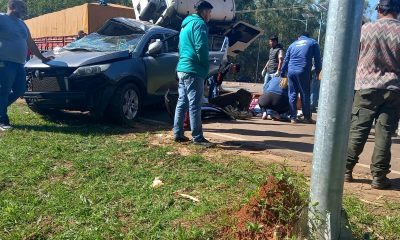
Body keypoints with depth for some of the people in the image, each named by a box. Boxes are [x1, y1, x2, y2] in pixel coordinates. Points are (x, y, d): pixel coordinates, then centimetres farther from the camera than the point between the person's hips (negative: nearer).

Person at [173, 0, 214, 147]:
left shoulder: (187, 24, 23)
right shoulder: (199, 24, -7)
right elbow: (201, 47, -18)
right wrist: (206, 66, -5)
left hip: (182, 69, 10)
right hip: (193, 70, -10)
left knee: (182, 102, 11)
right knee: (195, 105, -8)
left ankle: (178, 134, 16)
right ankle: (197, 138, -5)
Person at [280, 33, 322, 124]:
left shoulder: (293, 44, 22)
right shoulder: (313, 42, 14)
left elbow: (286, 60, 20)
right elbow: (317, 59, 9)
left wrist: (282, 74, 23)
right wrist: (318, 71, 17)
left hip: (291, 71, 3)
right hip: (303, 72, -3)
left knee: (292, 95, 7)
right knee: (305, 95, 4)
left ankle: (293, 117, 8)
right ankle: (307, 117, 9)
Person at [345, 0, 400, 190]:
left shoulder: (365, 29, -2)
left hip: (367, 87, 0)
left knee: (357, 130, 5)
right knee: (384, 133, 3)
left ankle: (346, 169, 9)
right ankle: (379, 176, 7)